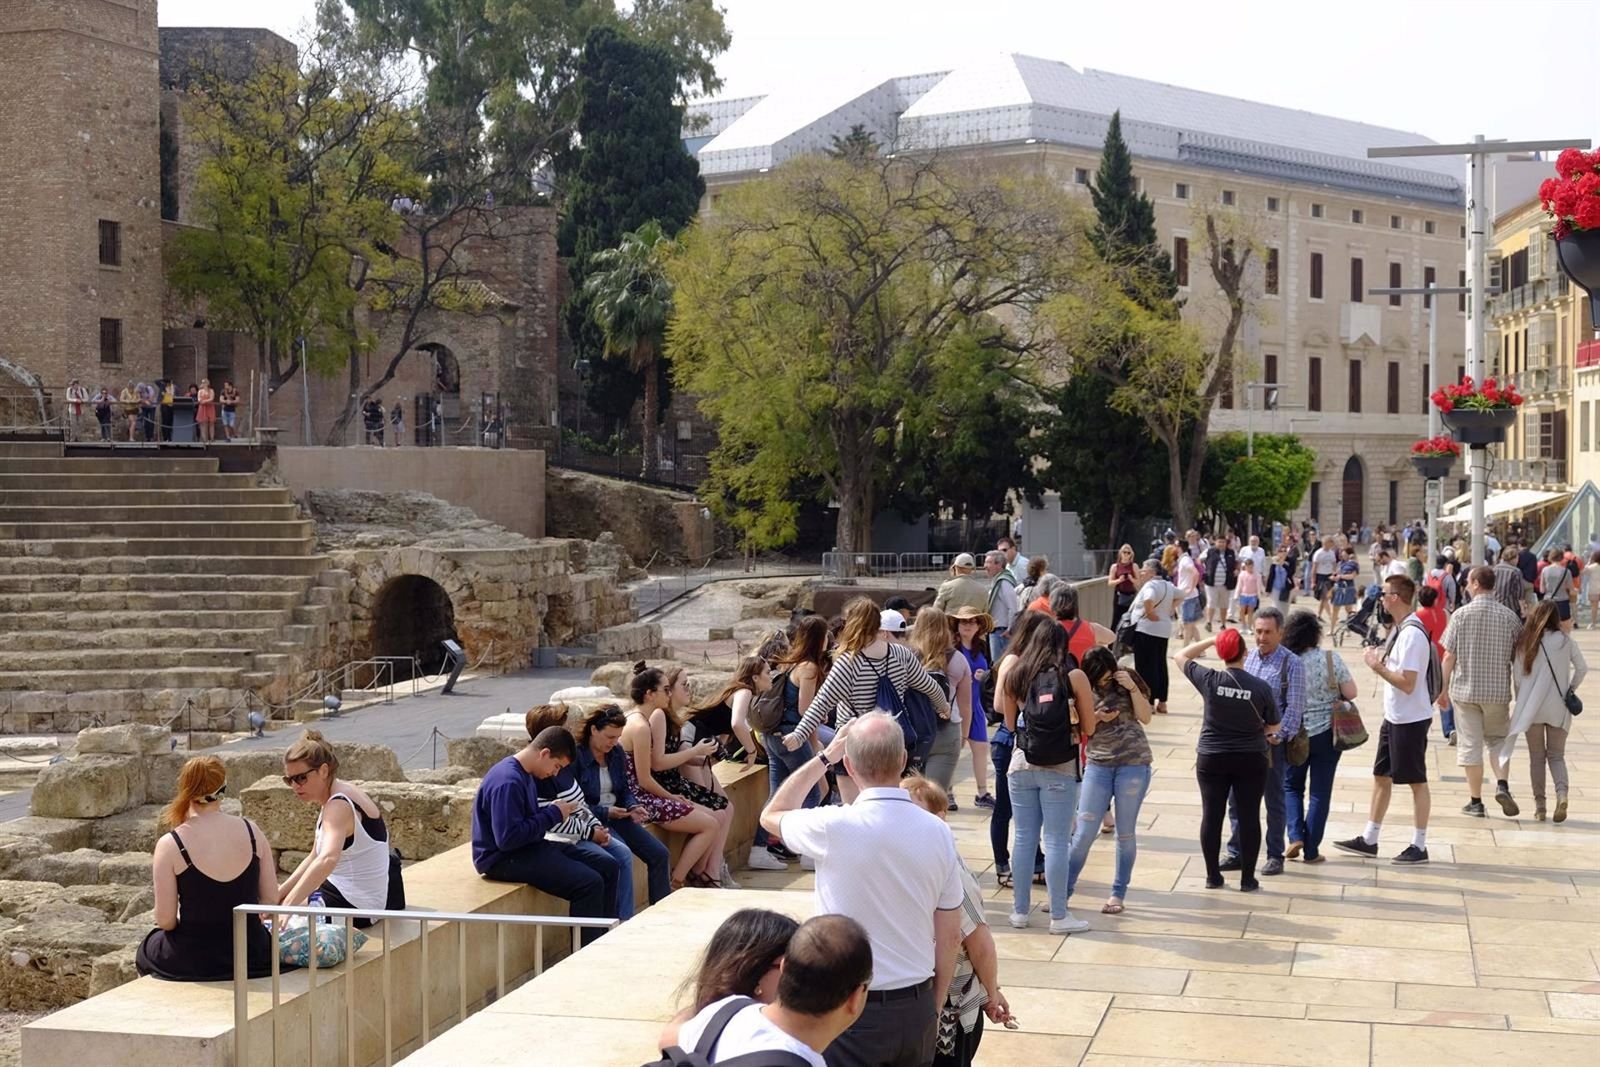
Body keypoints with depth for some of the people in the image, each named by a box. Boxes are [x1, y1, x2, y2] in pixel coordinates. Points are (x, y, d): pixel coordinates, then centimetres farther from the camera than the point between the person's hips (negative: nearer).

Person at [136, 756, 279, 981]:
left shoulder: (170, 845, -14)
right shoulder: (251, 831, -6)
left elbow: (165, 921, -11)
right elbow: (271, 900, 0)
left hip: (191, 962, -2)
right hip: (252, 957, 2)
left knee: (147, 950, 30)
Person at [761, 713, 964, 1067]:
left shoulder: (835, 827, -16)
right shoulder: (938, 833, -4)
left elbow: (771, 815, 7)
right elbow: (950, 937, 4)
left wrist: (824, 757, 9)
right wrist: (933, 1011, 16)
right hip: (916, 1010, 4)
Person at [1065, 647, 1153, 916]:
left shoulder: (1127, 680, -1)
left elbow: (1145, 717, -4)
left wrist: (1132, 688, -16)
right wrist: (1097, 718, -15)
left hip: (1133, 763, -1)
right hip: (1098, 764, 1)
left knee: (1125, 833, 5)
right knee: (1084, 832, -2)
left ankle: (1118, 894, 16)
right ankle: (1064, 890, 8)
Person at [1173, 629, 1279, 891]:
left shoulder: (1209, 680, -10)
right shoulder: (1261, 688, -10)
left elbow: (1180, 656, 6)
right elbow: (1273, 726, 3)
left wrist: (1211, 640, 8)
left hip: (1211, 759, 1)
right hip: (1251, 761, 0)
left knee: (1212, 816, 9)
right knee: (1249, 818, 7)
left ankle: (1213, 876, 15)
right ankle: (1247, 879, 11)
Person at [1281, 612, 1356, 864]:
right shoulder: (1330, 658, -11)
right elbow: (1350, 693, -8)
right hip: (1326, 733, 0)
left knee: (1291, 786, 20)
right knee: (1320, 792, 8)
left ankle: (1295, 836, 4)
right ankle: (1311, 850, 10)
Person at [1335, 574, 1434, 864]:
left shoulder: (1412, 634, -22)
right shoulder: (1400, 629, 8)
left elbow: (1407, 683, -25)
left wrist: (1377, 666, -17)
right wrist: (1380, 661, 4)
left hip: (1411, 720, -10)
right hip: (1394, 717, 10)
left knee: (1416, 781, 1)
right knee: (1381, 776, 15)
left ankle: (1419, 846, 10)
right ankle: (1369, 840, 23)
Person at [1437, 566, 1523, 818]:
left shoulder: (1461, 615, -8)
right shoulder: (1509, 616, -3)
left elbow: (1449, 657, -7)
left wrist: (1443, 689, 4)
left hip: (1465, 690, -1)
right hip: (1498, 691, 1)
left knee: (1470, 745, 6)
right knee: (1498, 739, 18)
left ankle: (1475, 801, 9)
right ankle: (1502, 785, -3)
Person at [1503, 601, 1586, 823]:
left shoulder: (1525, 642, -3)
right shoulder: (1565, 640, -3)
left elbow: (1518, 676, -1)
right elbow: (1582, 668, -1)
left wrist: (1521, 702, 11)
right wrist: (1571, 689, 13)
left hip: (1532, 707, 0)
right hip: (1558, 707, 0)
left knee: (1536, 756, 10)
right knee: (1556, 755, 9)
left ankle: (1539, 804, 8)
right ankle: (1562, 792, -16)